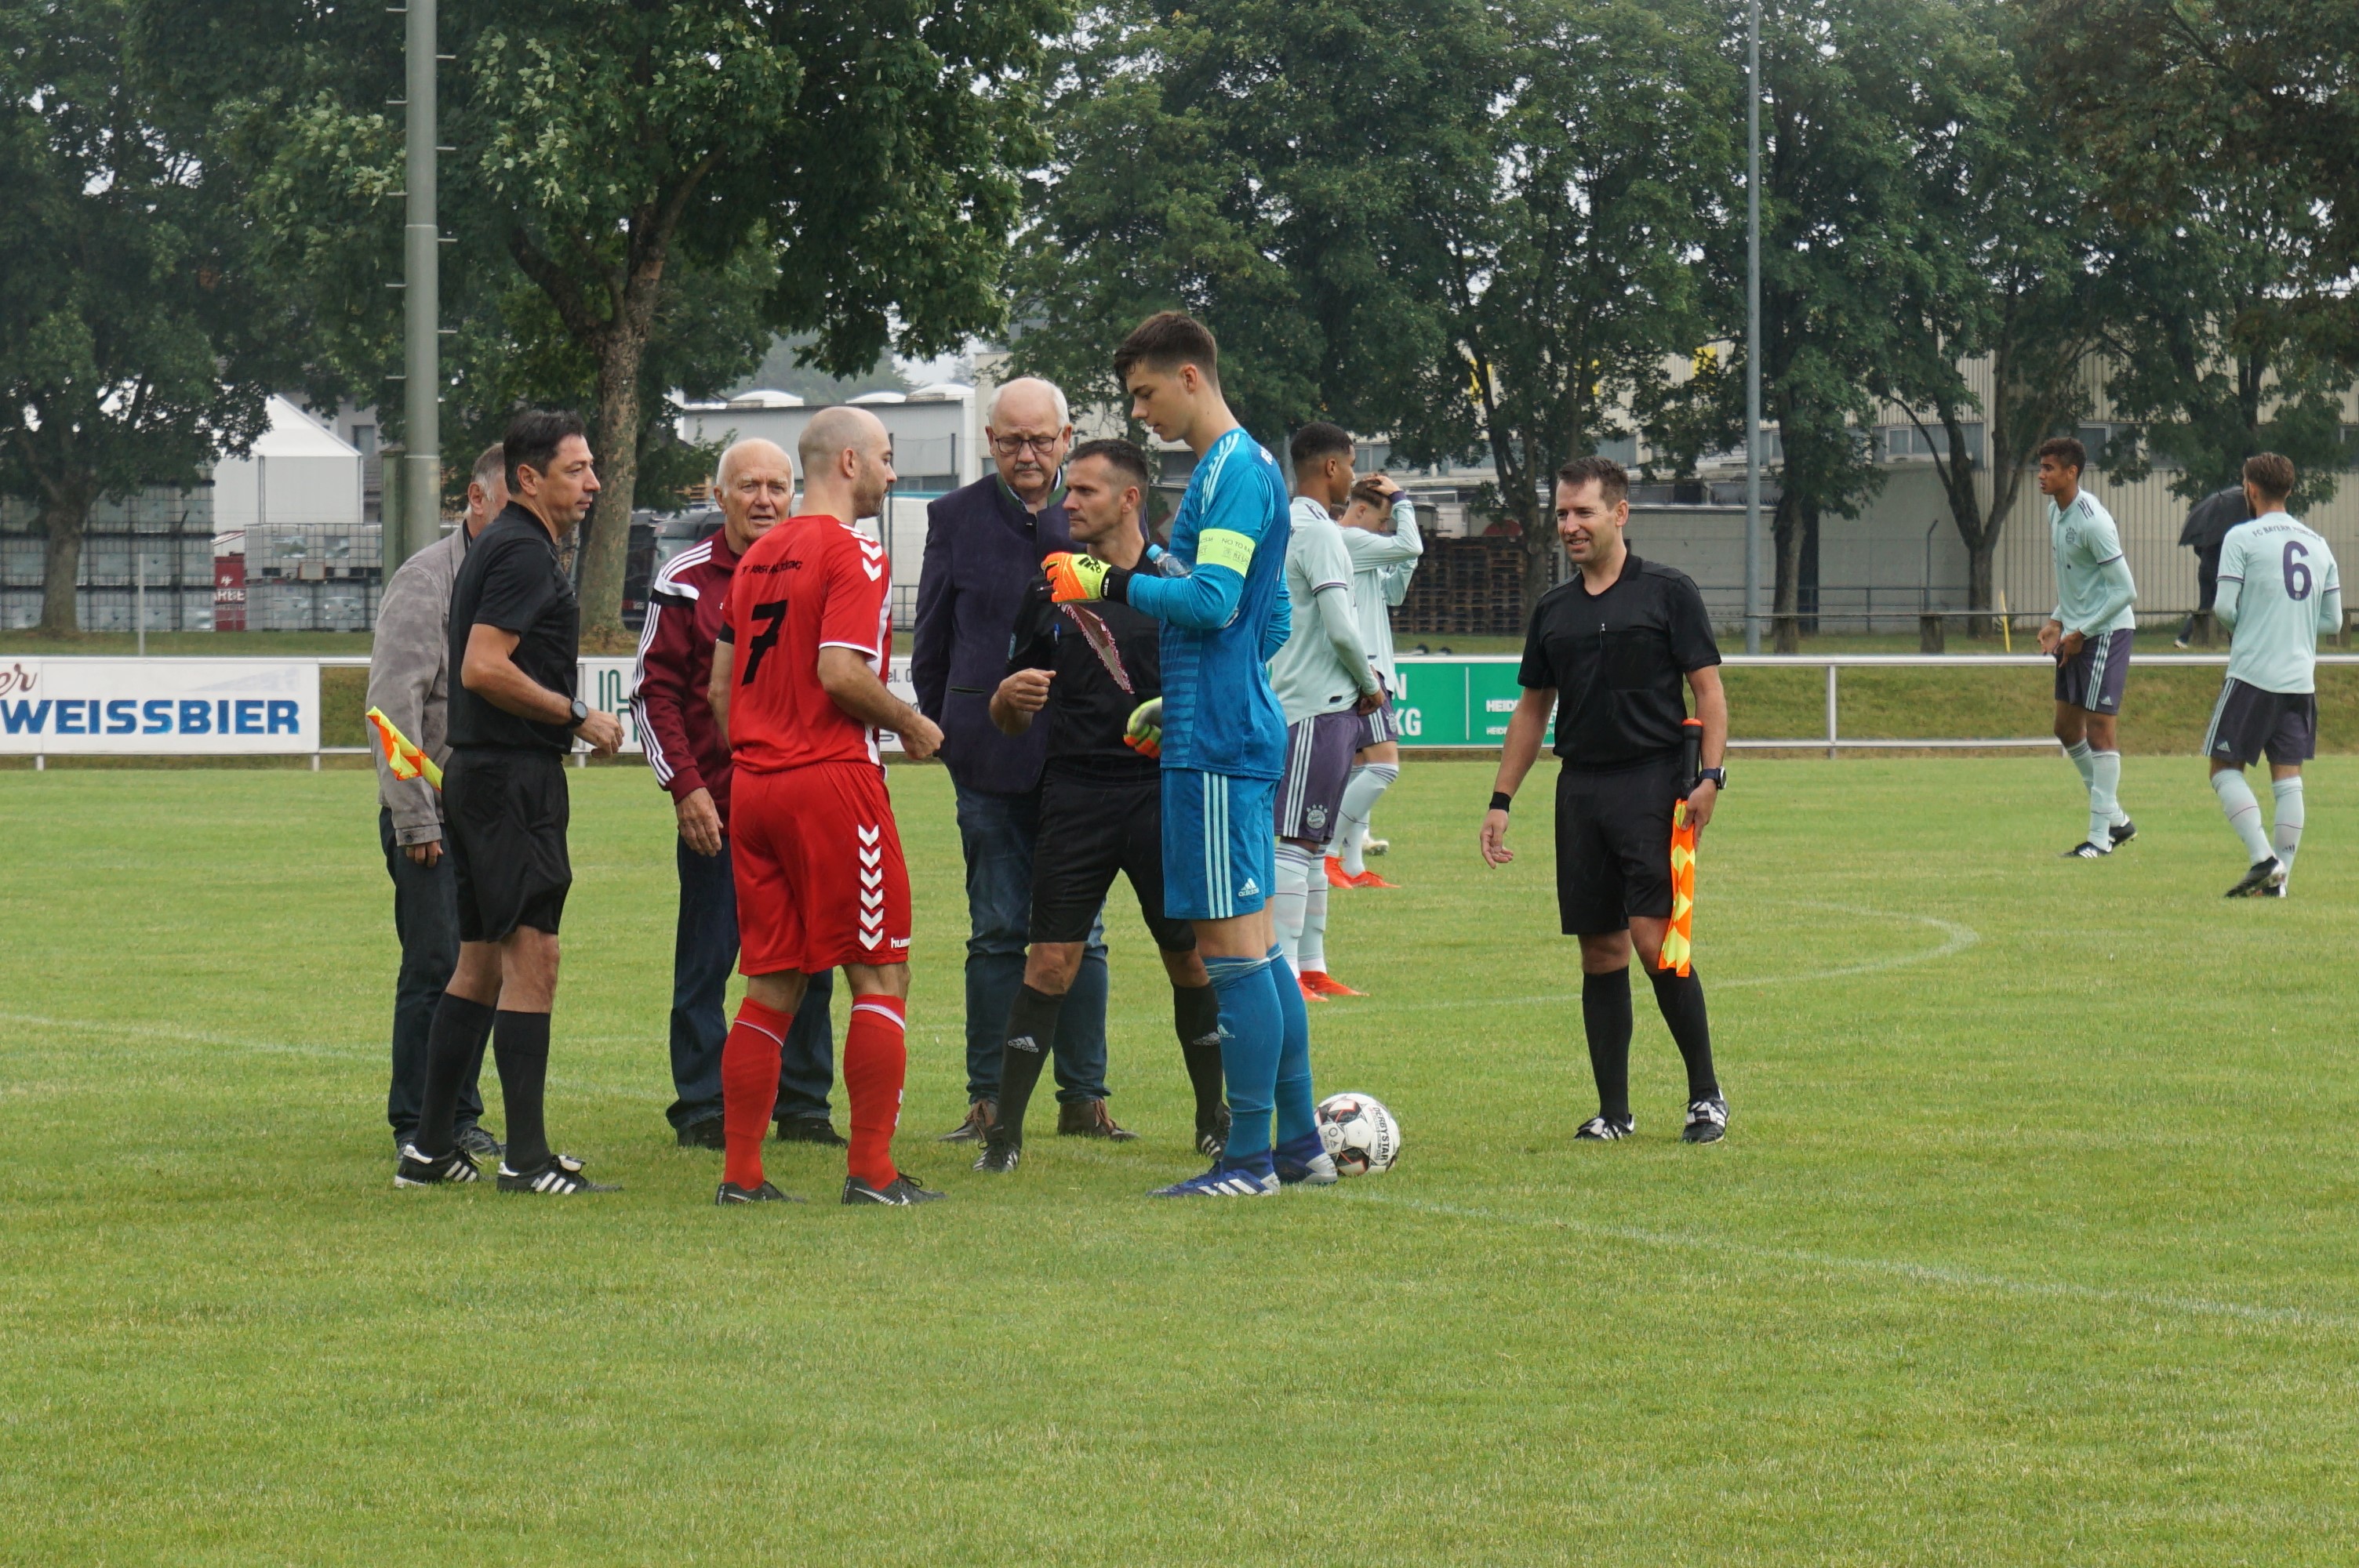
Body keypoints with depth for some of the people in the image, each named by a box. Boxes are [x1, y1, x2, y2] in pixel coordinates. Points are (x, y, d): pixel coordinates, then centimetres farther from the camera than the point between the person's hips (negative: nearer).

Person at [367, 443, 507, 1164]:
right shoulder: (427, 581, -10)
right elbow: (395, 706, -14)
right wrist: (414, 819, -17)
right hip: (434, 814, -7)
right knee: (436, 968, -6)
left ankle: (460, 1118, 14)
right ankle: (415, 1125, 0)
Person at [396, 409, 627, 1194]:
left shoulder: (502, 547, 19)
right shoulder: (524, 553, -13)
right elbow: (485, 668, -23)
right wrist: (577, 715, -15)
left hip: (482, 771, 11)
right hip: (513, 774, -11)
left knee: (481, 963, 13)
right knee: (532, 958, -11)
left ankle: (430, 1148, 17)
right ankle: (526, 1158, -12)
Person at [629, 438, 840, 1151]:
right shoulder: (685, 581, 0)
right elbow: (653, 691, -1)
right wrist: (685, 786, -10)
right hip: (716, 808, -3)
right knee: (705, 962, 0)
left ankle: (803, 1106, 15)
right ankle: (701, 1111, 6)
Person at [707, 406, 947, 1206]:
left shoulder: (758, 555, 15)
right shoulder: (853, 553, -8)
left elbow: (720, 686, 16)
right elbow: (841, 672, -19)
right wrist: (914, 726, -5)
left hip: (753, 782, 7)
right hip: (832, 776, -7)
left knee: (771, 984, 10)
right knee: (881, 975, 0)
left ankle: (741, 1171, 6)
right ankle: (871, 1170, -5)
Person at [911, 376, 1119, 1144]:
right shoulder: (955, 518, 4)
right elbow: (932, 641, 10)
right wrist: (945, 733, 7)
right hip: (991, 757, 0)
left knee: (1080, 932, 5)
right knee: (998, 932, 3)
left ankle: (1083, 1097, 11)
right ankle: (987, 1100, 7)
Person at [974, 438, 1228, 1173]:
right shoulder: (1049, 590, 10)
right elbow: (1009, 719, 14)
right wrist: (1011, 696, -9)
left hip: (1165, 789, -1)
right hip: (1076, 792, 1)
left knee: (1190, 959, 3)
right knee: (1051, 959, -7)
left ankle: (1214, 1118, 19)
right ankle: (1004, 1129, -5)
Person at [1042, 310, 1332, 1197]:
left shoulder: (1236, 472, -11)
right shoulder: (1238, 470, 20)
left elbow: (1213, 599, -22)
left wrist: (1108, 584, -14)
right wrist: (1173, 704, 25)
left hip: (1216, 744, -10)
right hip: (1239, 731, 10)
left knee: (1231, 943, -8)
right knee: (1254, 946, 12)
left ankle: (1249, 1158, -6)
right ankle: (1301, 1144, 15)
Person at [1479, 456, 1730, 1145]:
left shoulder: (1667, 593, -1)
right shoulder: (1554, 611, 14)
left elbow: (1708, 689, -2)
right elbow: (1532, 708, 21)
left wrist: (1710, 776, -14)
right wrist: (1500, 800, 15)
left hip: (1653, 782, -5)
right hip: (1581, 788, 5)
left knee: (1654, 938, -13)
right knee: (1600, 950, 5)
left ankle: (1706, 1094, -1)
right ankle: (1613, 1110, 10)